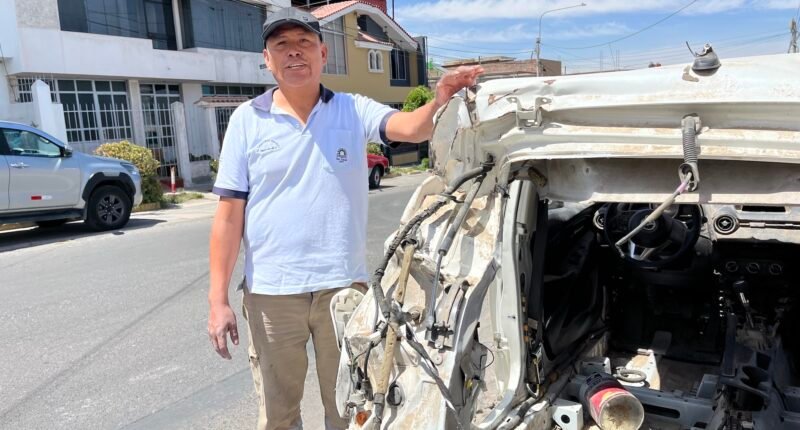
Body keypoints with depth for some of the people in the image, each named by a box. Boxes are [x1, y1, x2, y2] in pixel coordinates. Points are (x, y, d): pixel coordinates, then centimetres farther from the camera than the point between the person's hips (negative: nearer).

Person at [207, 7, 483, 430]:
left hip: (343, 285, 0)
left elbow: (412, 128, -17)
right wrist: (217, 299, -5)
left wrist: (440, 100, -40)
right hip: (270, 292, 0)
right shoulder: (247, 119, -1)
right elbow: (230, 213, -2)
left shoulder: (355, 109, 1)